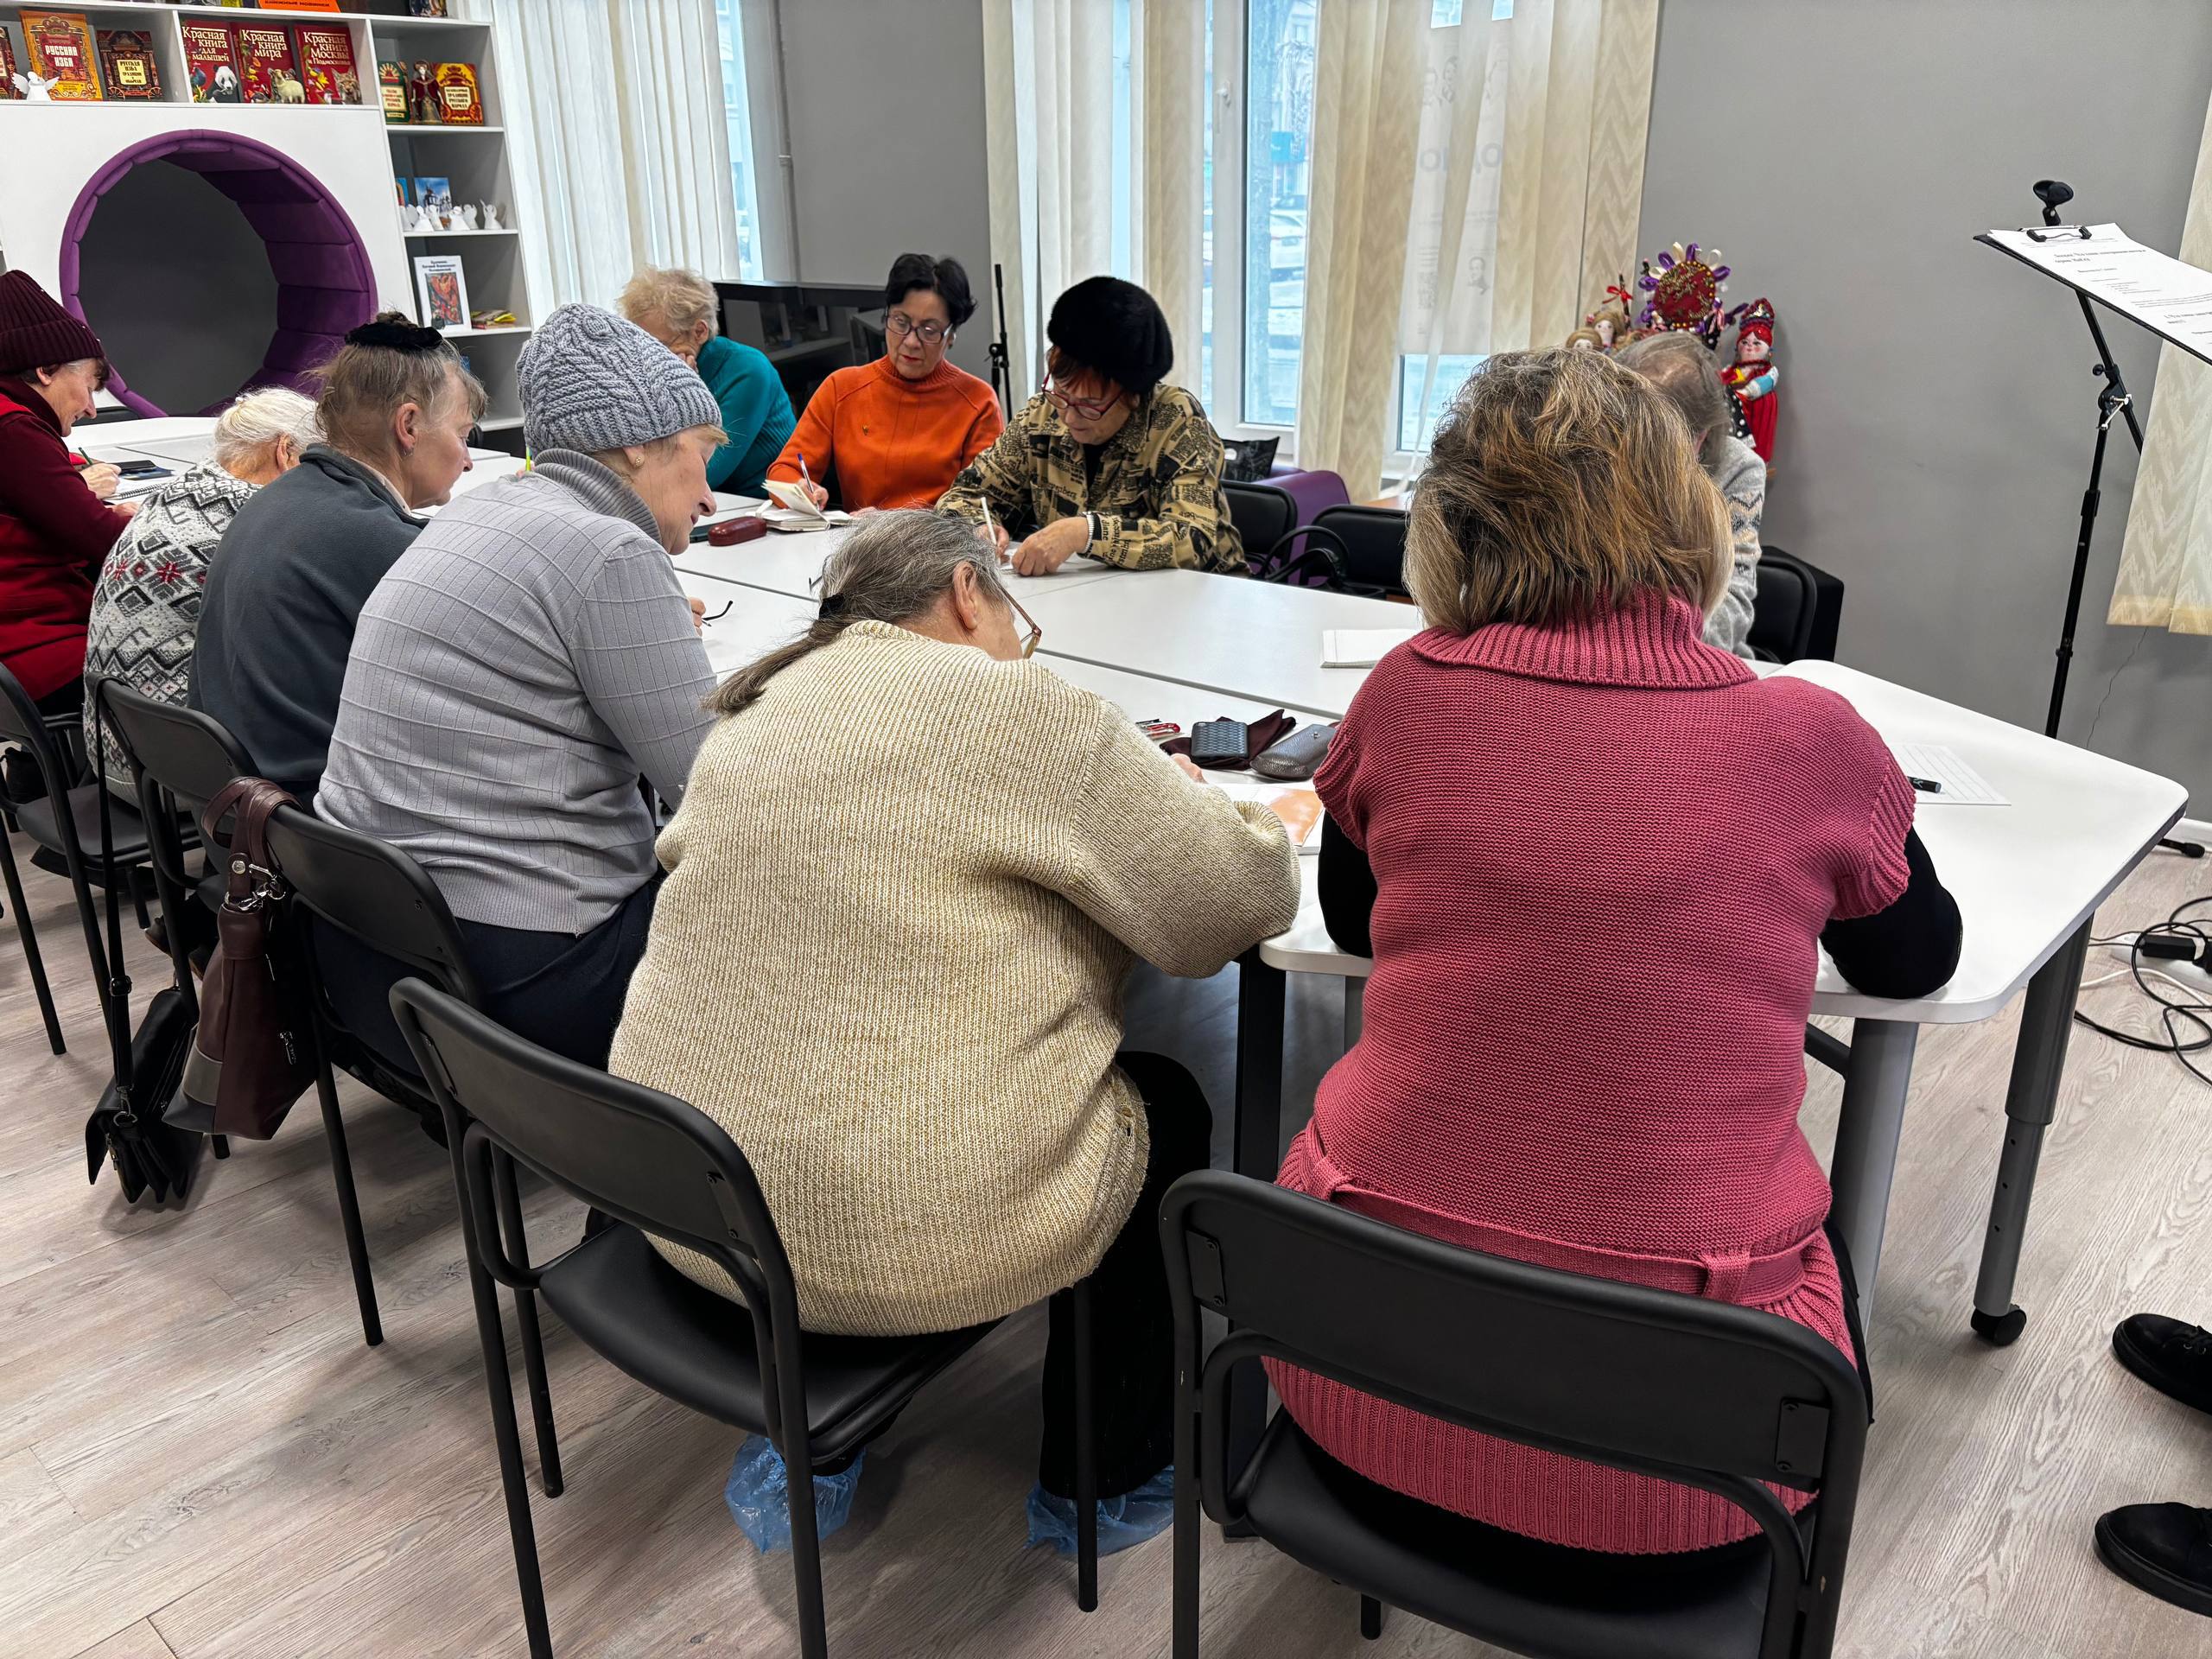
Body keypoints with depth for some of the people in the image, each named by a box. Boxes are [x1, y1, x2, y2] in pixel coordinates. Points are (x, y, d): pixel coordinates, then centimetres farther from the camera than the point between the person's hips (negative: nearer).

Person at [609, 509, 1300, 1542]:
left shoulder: (751, 716, 9)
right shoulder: (1018, 711, -14)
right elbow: (1245, 899, -10)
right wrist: (1210, 810, 12)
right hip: (906, 1236, -7)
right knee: (1168, 1106, 19)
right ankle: (1100, 1477, 34)